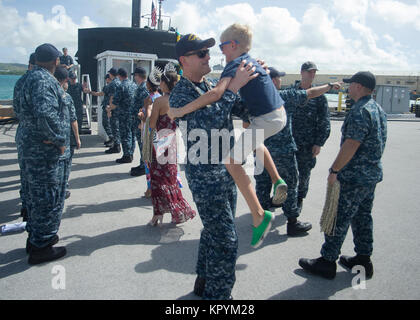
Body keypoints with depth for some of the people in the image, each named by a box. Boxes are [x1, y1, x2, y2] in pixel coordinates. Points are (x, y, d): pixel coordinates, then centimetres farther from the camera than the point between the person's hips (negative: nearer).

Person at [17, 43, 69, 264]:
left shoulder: (32, 77, 15)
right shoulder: (43, 80, -18)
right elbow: (46, 115, -31)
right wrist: (59, 141, -19)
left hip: (32, 147, 11)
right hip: (45, 150, -11)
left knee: (36, 194, 20)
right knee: (49, 197, 0)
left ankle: (35, 237, 35)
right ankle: (40, 247, 11)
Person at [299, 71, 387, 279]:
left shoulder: (360, 112, -19)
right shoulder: (378, 110, 13)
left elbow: (350, 146, -24)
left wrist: (334, 170, -17)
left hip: (354, 177, -10)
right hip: (372, 174, 10)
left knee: (338, 219, -2)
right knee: (362, 217, 17)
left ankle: (327, 262, 8)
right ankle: (364, 259, 27)